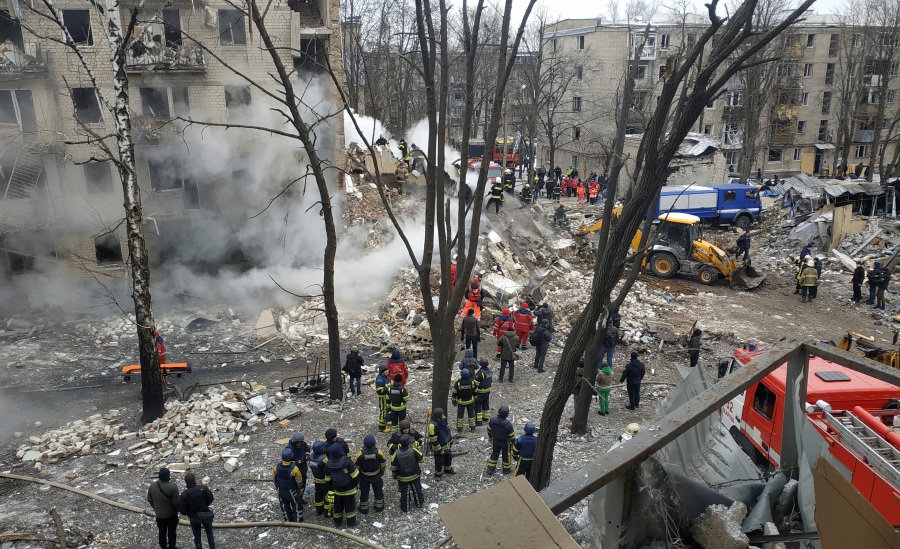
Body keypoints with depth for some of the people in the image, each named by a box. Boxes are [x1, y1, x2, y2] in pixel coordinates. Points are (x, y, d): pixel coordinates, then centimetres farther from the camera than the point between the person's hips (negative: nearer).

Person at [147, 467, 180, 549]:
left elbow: (149, 500, 2)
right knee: (171, 532, 15)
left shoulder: (152, 486, -11)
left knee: (162, 532, 21)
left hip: (159, 514, 4)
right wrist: (177, 510, -2)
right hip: (171, 514, -4)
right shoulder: (173, 486, -28)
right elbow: (176, 502, -22)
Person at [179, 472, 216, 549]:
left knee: (197, 536, 18)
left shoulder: (184, 495, -21)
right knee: (209, 533, 21)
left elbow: (183, 511, -16)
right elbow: (210, 499, -14)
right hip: (206, 515, 1)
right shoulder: (203, 488, -19)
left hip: (194, 517, -1)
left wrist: (189, 513, 6)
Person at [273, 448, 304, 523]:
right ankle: (297, 521, 27)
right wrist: (299, 487, 4)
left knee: (285, 506, 24)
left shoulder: (277, 466, -19)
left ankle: (288, 521, 38)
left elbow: (274, 478, -3)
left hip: (281, 490, 4)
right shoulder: (294, 468, -31)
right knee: (296, 506, 17)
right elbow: (299, 481, -19)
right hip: (292, 491, -4)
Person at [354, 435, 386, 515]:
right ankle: (379, 507, 39)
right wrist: (382, 471, 13)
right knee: (378, 490, 23)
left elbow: (356, 466, -13)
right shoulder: (378, 453, -28)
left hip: (364, 477, -1)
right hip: (376, 476, 1)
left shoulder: (360, 454, -30)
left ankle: (364, 509, 35)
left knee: (364, 492, 20)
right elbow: (383, 464, -10)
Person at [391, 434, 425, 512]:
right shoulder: (413, 451, -26)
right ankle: (419, 502, 47)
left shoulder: (397, 453, -21)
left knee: (404, 493, 21)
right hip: (415, 476, 0)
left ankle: (405, 508, 36)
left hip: (403, 478, 0)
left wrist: (395, 475, 11)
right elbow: (422, 459, -11)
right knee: (417, 490, 26)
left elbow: (393, 467, -8)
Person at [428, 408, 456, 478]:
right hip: (439, 447, -8)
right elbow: (433, 440, -27)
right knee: (439, 461, 12)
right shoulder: (433, 425, -35)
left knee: (449, 457, 26)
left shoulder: (443, 419, -11)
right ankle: (438, 474, 36)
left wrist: (451, 439, 16)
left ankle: (448, 469, 51)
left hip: (447, 444, 8)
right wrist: (439, 450, -20)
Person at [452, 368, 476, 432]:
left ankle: (459, 428, 16)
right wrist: (475, 399, 14)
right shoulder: (471, 382, -15)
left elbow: (454, 393, -12)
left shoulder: (458, 383, -21)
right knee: (471, 414, 15)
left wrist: (453, 401, 3)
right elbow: (475, 392, -2)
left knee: (460, 414, 10)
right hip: (470, 401, 2)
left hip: (460, 402, -2)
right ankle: (472, 428, 23)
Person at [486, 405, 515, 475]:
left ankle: (490, 469, 34)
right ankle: (507, 469, 41)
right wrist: (513, 443, 1)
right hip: (505, 443, -3)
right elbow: (512, 436, -19)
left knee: (494, 454, 22)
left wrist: (491, 437, 15)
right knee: (506, 455, 21)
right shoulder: (508, 425, -34)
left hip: (495, 441, 3)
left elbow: (489, 430, -5)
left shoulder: (492, 420, -23)